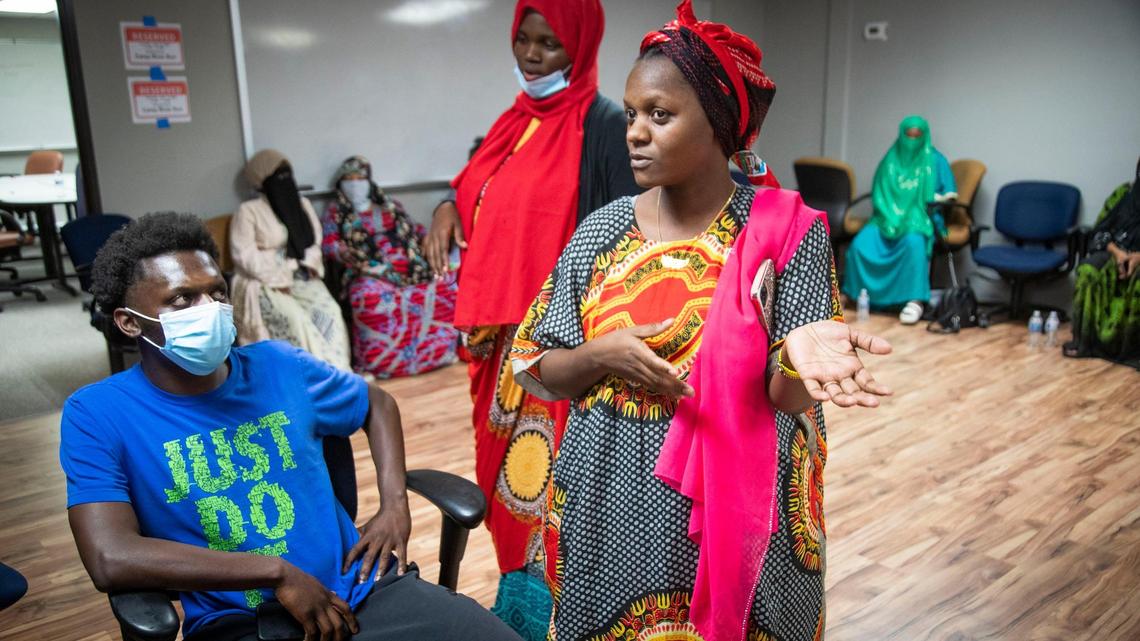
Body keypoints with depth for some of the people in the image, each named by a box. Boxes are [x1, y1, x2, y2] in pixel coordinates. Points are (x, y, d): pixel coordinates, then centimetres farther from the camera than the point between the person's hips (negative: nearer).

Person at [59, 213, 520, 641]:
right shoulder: (98, 415, -4)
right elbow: (110, 559, -17)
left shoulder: (280, 366, 4)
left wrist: (395, 506, 7)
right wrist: (276, 571, -16)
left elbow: (378, 404, 20)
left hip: (363, 588, 2)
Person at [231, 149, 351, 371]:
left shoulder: (302, 204, 15)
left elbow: (314, 242, 17)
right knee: (295, 318, -33)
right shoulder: (248, 211, -3)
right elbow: (244, 255, -10)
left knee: (329, 310, -26)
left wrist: (309, 264, -5)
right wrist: (278, 279, -18)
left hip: (300, 277, 5)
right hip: (264, 282, -5)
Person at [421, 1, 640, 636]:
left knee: (554, 477, 2)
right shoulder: (516, 120, 12)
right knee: (510, 467, 17)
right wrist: (451, 207, 2)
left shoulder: (606, 125, -10)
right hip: (504, 339, 7)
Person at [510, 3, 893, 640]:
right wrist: (602, 355, -19)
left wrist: (799, 357, -34)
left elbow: (786, 397, -12)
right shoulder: (603, 229, -2)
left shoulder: (786, 231, -9)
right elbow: (539, 371, 1)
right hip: (609, 505, 3)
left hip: (733, 512, -2)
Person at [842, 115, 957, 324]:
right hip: (889, 217, 3)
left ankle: (915, 301, -35)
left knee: (914, 242, -38)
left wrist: (940, 199, -19)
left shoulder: (936, 161, 6)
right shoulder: (891, 160, 12)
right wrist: (891, 217, -10)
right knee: (861, 243, -27)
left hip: (920, 219, -2)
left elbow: (949, 193, 5)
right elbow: (879, 195, 8)